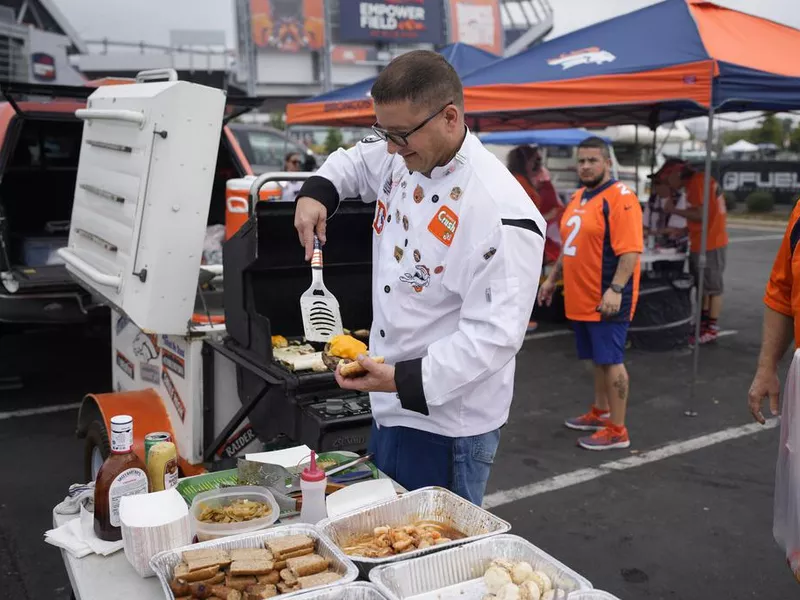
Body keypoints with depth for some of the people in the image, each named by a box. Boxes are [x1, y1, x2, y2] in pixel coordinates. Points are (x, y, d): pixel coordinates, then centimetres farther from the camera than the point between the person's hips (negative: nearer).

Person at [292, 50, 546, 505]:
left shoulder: (501, 212, -25)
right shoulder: (403, 159, 0)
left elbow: (494, 335, -26)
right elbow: (355, 161, 23)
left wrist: (404, 379, -32)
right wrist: (316, 192, 4)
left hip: (446, 423, -8)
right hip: (390, 410, 8)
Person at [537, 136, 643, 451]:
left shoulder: (620, 198, -14)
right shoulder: (578, 197, 14)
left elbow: (630, 250, -21)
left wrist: (616, 289, -28)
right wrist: (552, 279, 24)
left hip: (607, 300, -8)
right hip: (582, 298, 8)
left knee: (611, 361, -2)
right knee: (598, 359, 19)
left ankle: (617, 430, 6)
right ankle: (600, 413, 33)